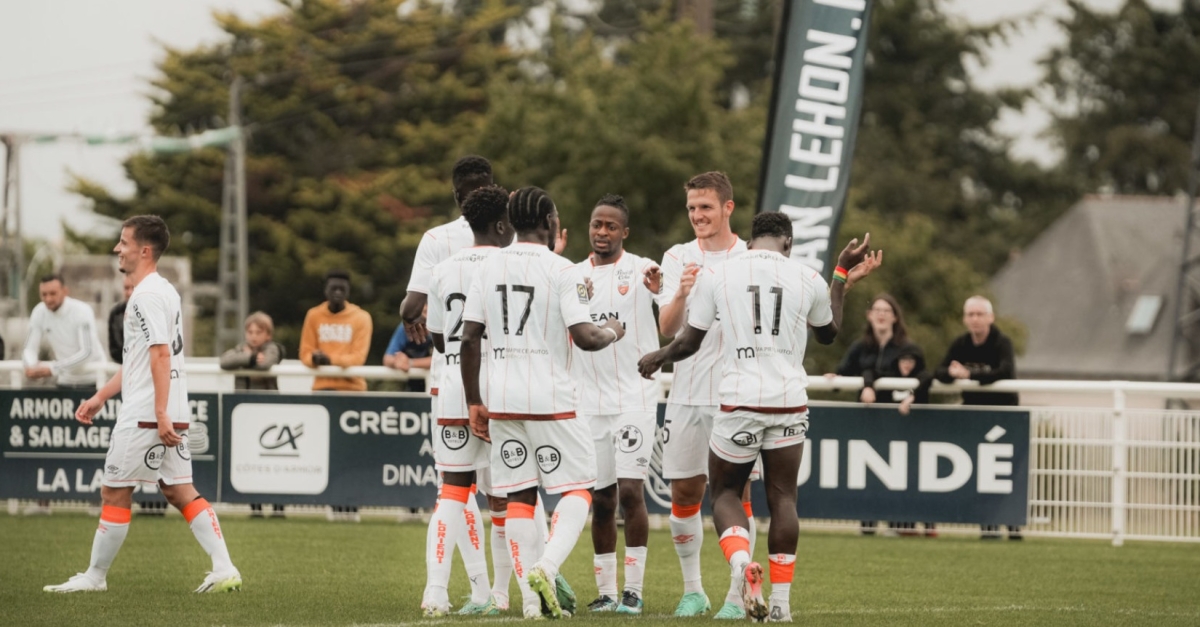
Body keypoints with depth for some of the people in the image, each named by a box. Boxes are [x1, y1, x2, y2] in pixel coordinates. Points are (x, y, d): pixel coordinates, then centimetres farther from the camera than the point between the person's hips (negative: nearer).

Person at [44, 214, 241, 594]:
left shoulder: (148, 295, -13)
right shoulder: (164, 291, 19)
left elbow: (161, 354, -21)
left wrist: (160, 413, -25)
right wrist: (101, 397, 26)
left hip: (144, 416, -10)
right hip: (172, 416, 10)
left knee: (114, 492, 0)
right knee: (179, 492, 7)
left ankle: (95, 576, 8)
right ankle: (224, 570, -1)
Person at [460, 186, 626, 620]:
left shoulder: (488, 270, 7)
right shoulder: (562, 271, -8)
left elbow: (469, 340, 6)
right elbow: (583, 337, -15)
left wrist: (474, 402, 13)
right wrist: (611, 333, 8)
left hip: (501, 401, 5)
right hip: (551, 399, -5)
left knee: (519, 498, 8)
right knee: (577, 489, 6)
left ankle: (531, 598, 3)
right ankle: (545, 567, -15)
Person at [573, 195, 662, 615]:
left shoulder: (642, 271, -4)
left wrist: (661, 293, -39)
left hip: (634, 397, -4)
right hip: (589, 402, 4)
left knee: (630, 491, -11)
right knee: (601, 500, 7)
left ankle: (633, 590, -5)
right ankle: (606, 592, 14)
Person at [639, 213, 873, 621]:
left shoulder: (717, 276, 0)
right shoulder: (807, 279, 5)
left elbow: (689, 342, 6)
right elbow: (829, 333, 25)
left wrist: (658, 357, 27)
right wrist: (842, 273, 34)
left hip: (739, 403, -1)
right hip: (790, 403, 2)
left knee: (725, 492, 12)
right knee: (782, 497, 10)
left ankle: (741, 563, -15)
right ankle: (780, 599, 7)